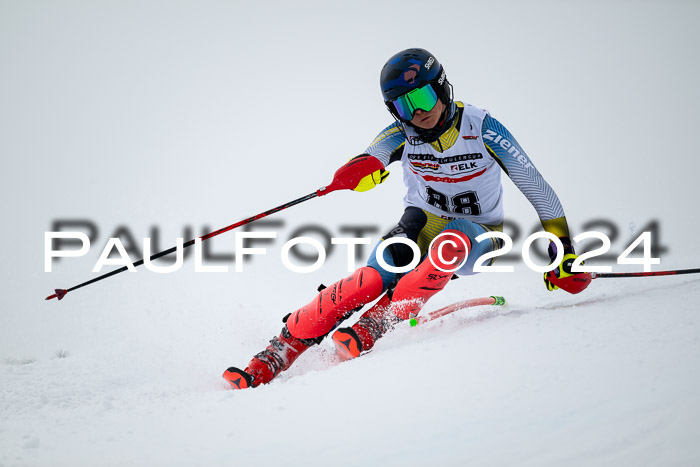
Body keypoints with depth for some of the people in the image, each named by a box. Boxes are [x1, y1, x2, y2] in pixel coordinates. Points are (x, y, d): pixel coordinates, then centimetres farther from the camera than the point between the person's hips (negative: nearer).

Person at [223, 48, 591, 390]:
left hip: (477, 237, -1)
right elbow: (363, 170, -30)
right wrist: (358, 171, -56)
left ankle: (373, 324, -37)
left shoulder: (483, 129, -18)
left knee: (452, 239, -39)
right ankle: (278, 353, -28)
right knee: (375, 278, -28)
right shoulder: (402, 133, -12)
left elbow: (535, 186, -11)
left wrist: (563, 250, -13)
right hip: (423, 222, 1)